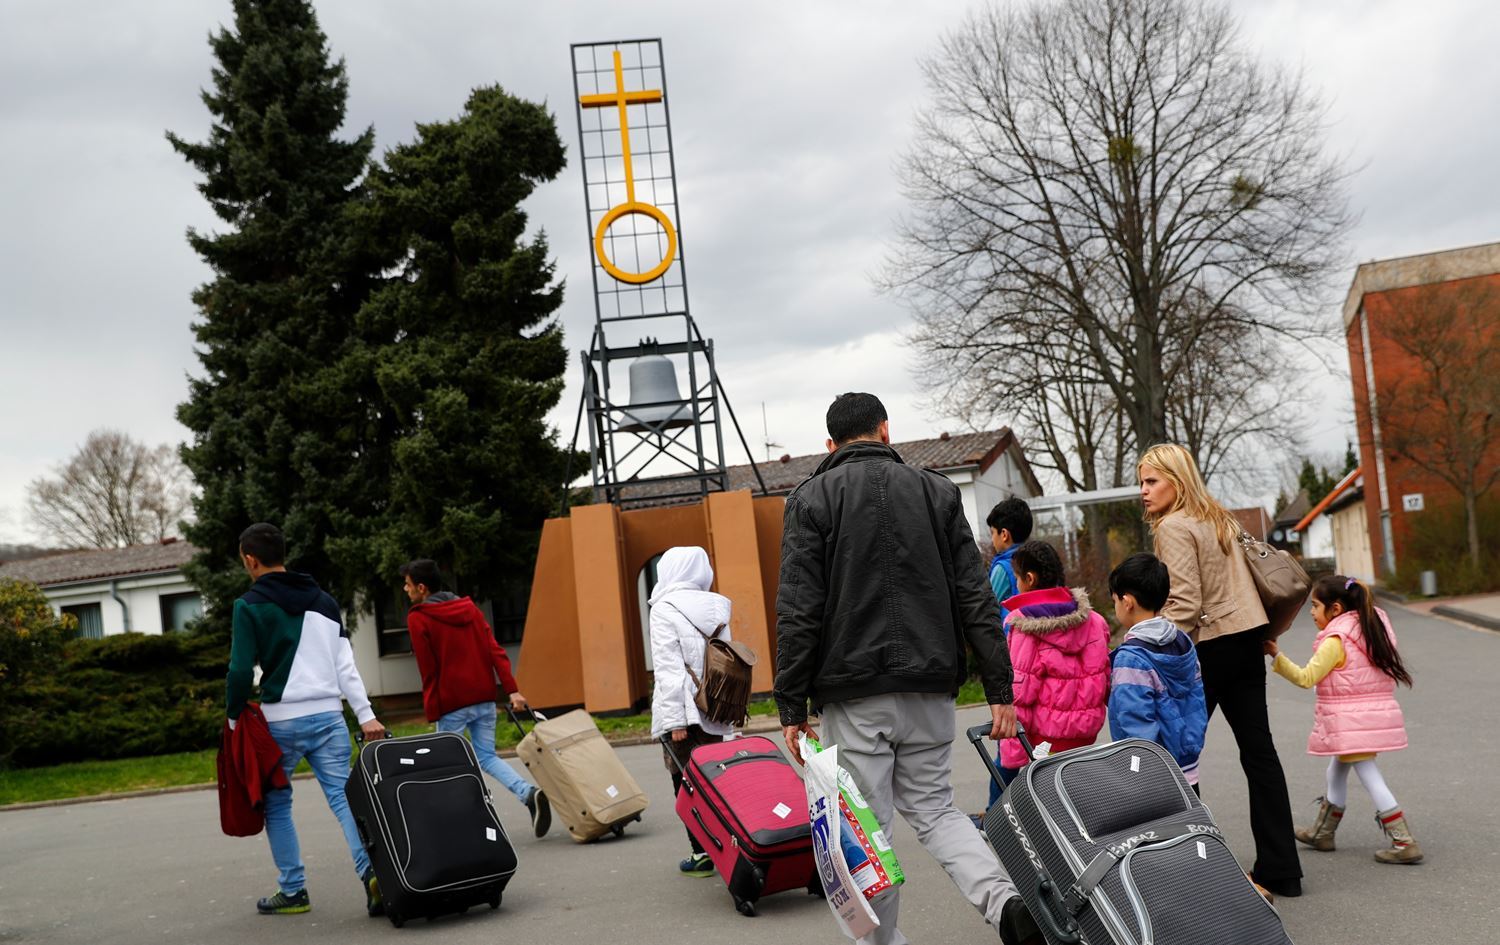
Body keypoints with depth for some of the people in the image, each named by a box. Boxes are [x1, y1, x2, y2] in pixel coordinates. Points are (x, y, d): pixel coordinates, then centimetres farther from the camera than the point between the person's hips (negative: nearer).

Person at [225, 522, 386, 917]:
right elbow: (345, 665, 10)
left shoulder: (250, 605, -3)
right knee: (343, 796, 0)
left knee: (276, 804, 12)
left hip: (281, 721, -4)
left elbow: (241, 671, -9)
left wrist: (234, 718, 3)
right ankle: (372, 871, -19)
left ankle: (293, 891, 15)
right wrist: (366, 715, 7)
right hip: (329, 716, 4)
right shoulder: (323, 600, 14)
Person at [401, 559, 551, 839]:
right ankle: (530, 793, -10)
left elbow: (428, 669, -7)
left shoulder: (417, 618, -6)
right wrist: (511, 689, -3)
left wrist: (432, 710, 0)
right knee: (486, 756, 11)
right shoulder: (469, 608, 10)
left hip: (452, 704, -5)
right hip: (485, 699, 5)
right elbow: (495, 650, 1)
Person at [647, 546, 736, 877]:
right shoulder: (716, 607, 11)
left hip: (682, 712, -5)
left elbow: (669, 667, -12)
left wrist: (675, 719, -14)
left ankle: (701, 853, 2)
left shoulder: (665, 609, -6)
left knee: (686, 784, 1)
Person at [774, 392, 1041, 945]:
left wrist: (791, 707, -4)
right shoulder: (937, 492, 9)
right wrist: (1000, 688, 5)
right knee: (933, 807, 15)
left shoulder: (811, 500, 0)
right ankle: (1005, 901, -6)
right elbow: (976, 599, 4)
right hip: (930, 688, 3)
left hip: (853, 693, -3)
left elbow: (798, 612, -7)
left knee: (868, 826, 7)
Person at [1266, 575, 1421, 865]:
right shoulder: (1370, 629, 10)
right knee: (1336, 772, 22)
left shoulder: (1335, 641, -16)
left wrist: (1277, 655, -18)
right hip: (1378, 713, 9)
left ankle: (1405, 843, -6)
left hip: (1352, 721, -9)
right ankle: (1322, 832, 34)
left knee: (1370, 777, -6)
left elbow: (1306, 678, -18)